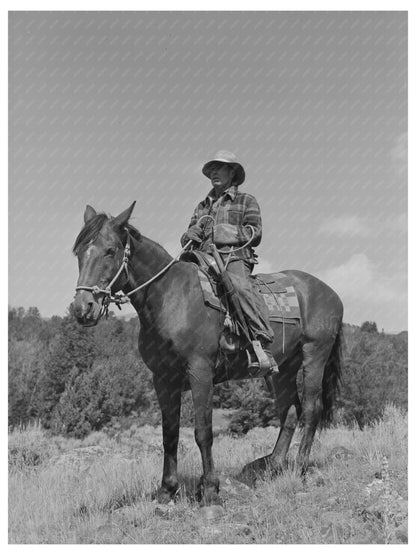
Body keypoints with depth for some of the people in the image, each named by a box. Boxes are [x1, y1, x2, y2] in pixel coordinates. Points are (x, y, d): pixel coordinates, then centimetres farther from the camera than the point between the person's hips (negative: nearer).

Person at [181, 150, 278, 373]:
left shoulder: (246, 201, 15)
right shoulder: (202, 206, 28)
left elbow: (254, 233, 3)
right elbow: (187, 239, 25)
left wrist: (227, 233, -7)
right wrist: (190, 236, 1)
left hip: (235, 257, -6)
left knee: (240, 286, -36)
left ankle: (264, 342, -39)